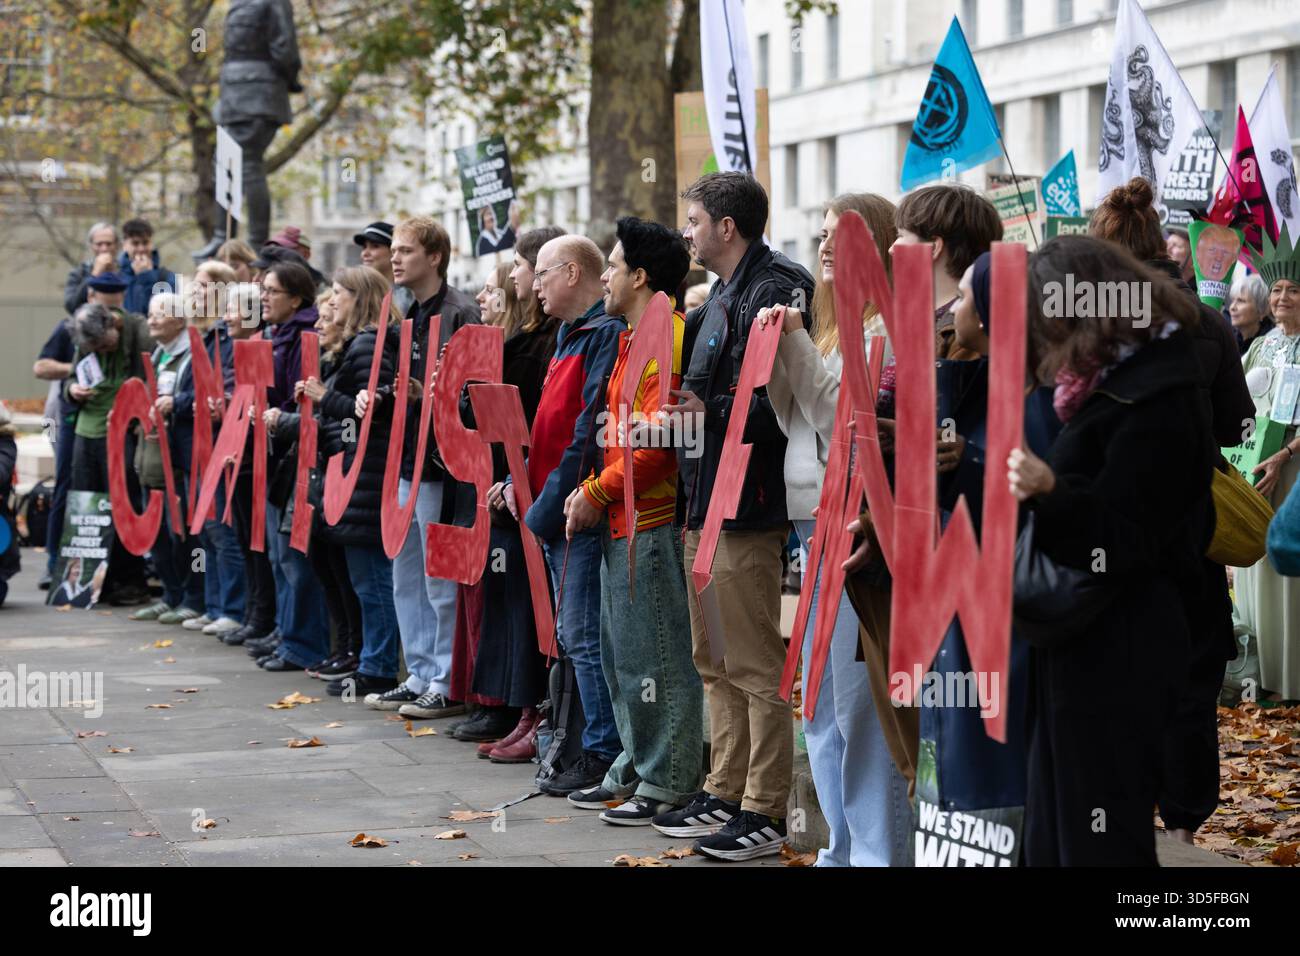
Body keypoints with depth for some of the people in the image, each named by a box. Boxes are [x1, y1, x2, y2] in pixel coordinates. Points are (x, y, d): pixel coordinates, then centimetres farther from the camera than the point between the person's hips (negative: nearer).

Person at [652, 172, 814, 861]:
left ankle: (764, 812, 1)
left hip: (745, 509, -11)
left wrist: (712, 413, -26)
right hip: (706, 505, 11)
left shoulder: (775, 292, -15)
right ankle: (724, 793, 25)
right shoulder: (720, 296, 18)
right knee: (715, 662, 16)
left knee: (755, 667, -5)